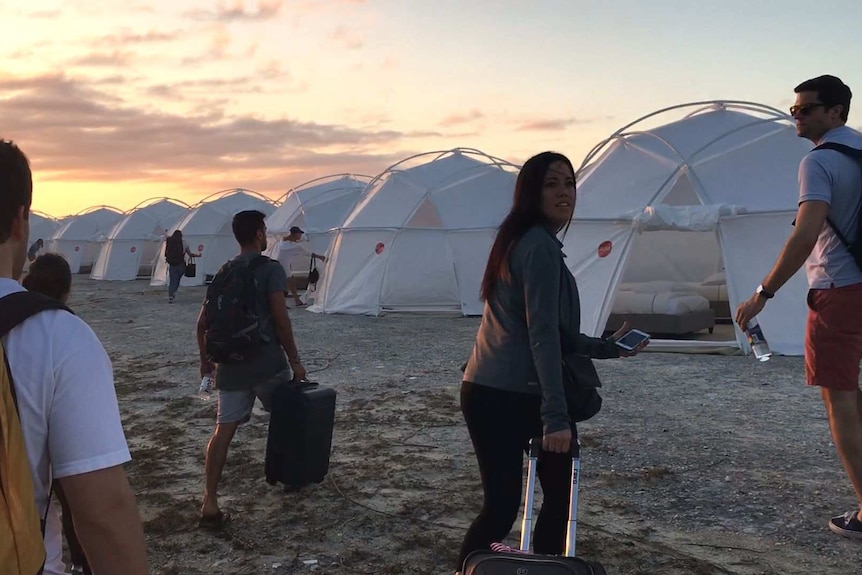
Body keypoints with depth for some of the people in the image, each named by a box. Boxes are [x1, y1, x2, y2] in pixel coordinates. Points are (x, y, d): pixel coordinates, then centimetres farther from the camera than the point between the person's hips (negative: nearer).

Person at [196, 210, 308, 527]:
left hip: (230, 364, 4)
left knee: (224, 429, 3)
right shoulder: (270, 269, -6)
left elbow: (202, 322, 11)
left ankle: (210, 501, -4)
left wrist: (205, 359, 23)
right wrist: (294, 359, -7)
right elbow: (280, 318, -14)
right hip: (266, 362, -4)